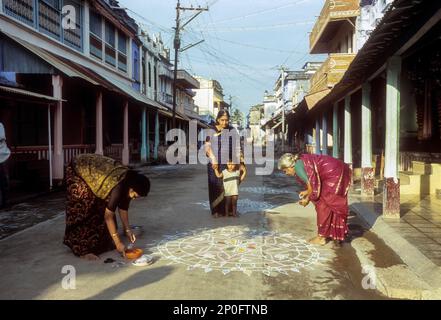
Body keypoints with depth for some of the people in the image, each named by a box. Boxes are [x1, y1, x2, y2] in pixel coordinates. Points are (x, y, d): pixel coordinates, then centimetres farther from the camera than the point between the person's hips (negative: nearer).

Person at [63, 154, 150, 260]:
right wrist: (118, 243, -27)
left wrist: (127, 230, 1)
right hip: (79, 171, -8)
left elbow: (123, 208, 1)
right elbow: (108, 216, -30)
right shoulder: (117, 187, -36)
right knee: (83, 211, -10)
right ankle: (83, 250, -3)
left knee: (102, 207, 5)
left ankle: (97, 243, 18)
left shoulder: (128, 184, -12)